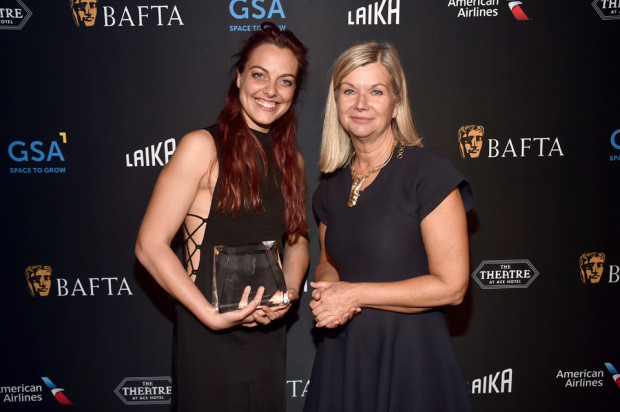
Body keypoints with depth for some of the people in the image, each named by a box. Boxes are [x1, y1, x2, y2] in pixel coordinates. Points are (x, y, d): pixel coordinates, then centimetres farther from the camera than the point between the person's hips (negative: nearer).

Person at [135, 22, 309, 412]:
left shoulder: (292, 160, 6)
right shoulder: (202, 147, -14)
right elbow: (150, 245, -16)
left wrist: (290, 291, -6)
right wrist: (213, 316, -19)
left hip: (269, 334, 6)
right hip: (207, 337, -6)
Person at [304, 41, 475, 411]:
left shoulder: (429, 174, -14)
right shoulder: (332, 185, 5)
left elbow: (451, 286, -16)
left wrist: (355, 293, -15)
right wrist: (326, 293, -6)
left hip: (410, 356, -5)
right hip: (342, 353, 5)